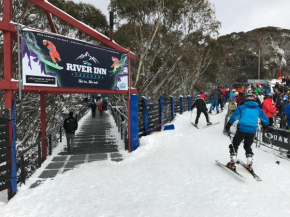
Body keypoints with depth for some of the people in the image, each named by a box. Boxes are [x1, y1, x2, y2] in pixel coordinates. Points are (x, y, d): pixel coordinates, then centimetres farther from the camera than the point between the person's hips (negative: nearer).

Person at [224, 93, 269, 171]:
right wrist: (265, 125, 37)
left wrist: (228, 126, -4)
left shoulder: (242, 107, 0)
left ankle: (232, 163, 4)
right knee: (248, 146, 23)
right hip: (252, 131, 4)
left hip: (242, 129, -3)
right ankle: (249, 163, 18)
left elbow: (234, 117, -8)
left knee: (235, 145, 10)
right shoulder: (258, 109, 11)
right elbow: (266, 120, 16)